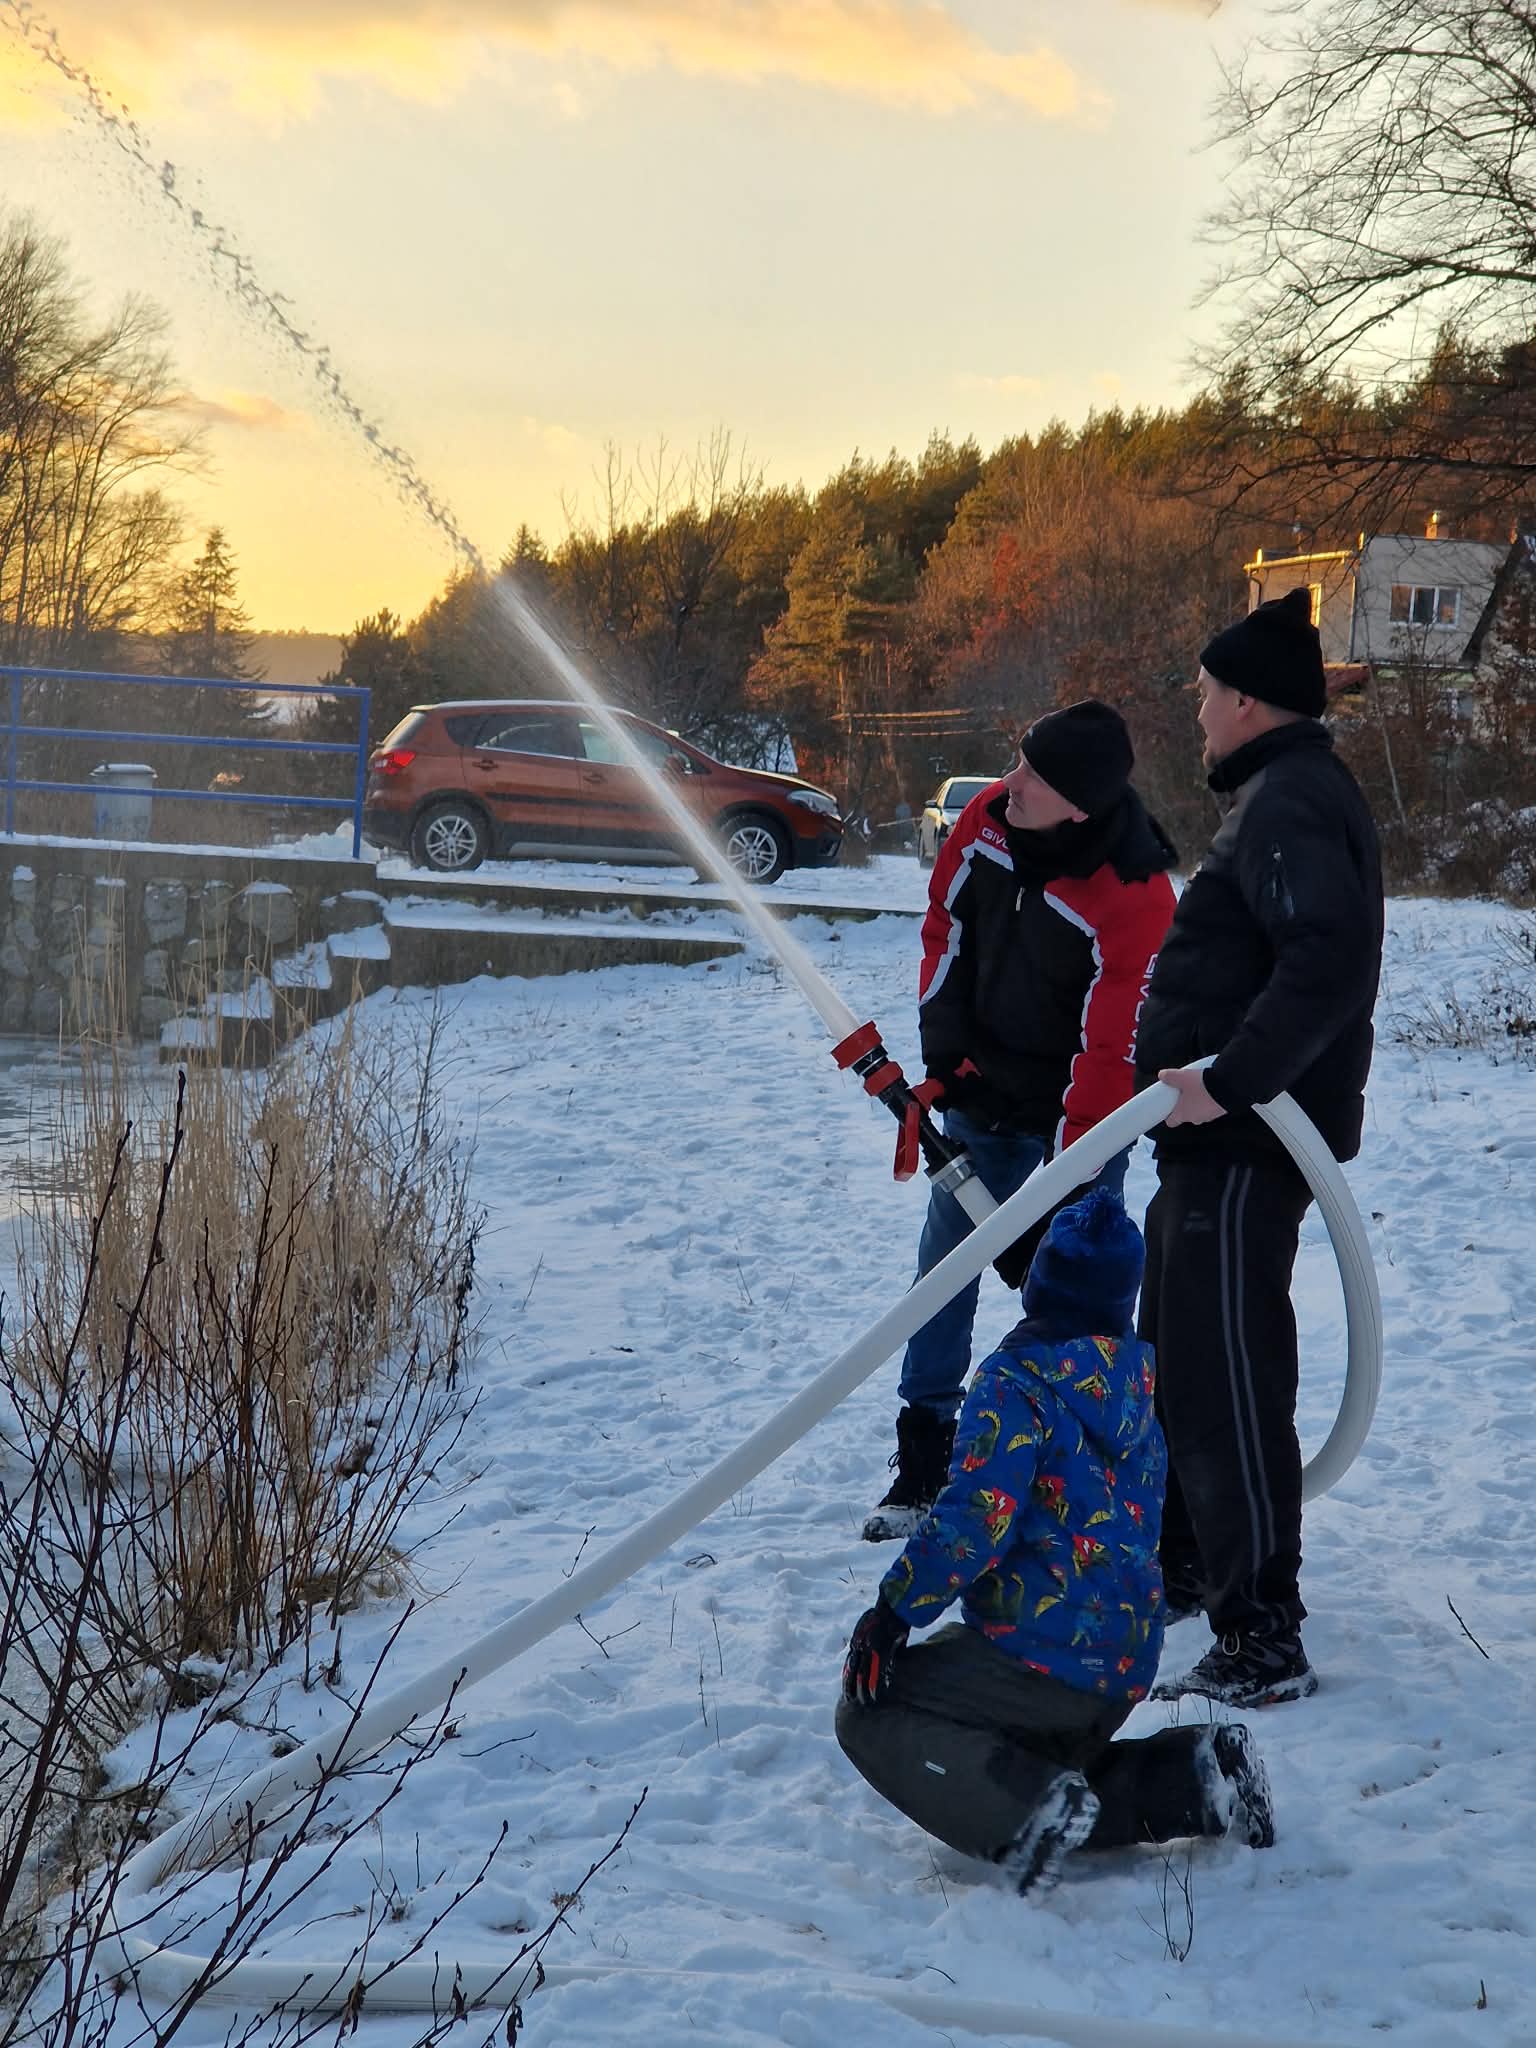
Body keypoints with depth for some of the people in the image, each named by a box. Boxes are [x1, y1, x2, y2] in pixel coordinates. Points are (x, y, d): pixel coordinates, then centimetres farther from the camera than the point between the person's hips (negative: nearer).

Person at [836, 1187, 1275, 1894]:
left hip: (1042, 1652, -8)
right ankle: (1189, 1777, 3)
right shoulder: (1139, 1378, 7)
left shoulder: (1016, 1381, -16)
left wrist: (893, 1608, -15)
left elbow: (973, 1521, -22)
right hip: (1128, 1665, 8)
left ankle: (1025, 1809, -19)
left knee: (867, 1712, 1)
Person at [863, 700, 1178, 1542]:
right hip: (984, 1092, 6)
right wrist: (944, 1045, 0)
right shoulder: (988, 816, -11)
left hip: (1072, 1116, -6)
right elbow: (946, 925, 7)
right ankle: (923, 1463, 19)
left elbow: (1110, 1054, -26)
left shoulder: (1134, 898, -29)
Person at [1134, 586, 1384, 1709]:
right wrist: (1199, 1072, 22)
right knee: (1177, 1355, 23)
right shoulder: (1286, 793, 17)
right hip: (1221, 1140, 11)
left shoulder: (1292, 804, -18)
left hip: (1246, 1147, -11)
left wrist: (1229, 1080, -33)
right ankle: (1187, 1563, 38)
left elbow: (1327, 963, -32)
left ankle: (1264, 1641, -3)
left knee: (1227, 1382, -8)